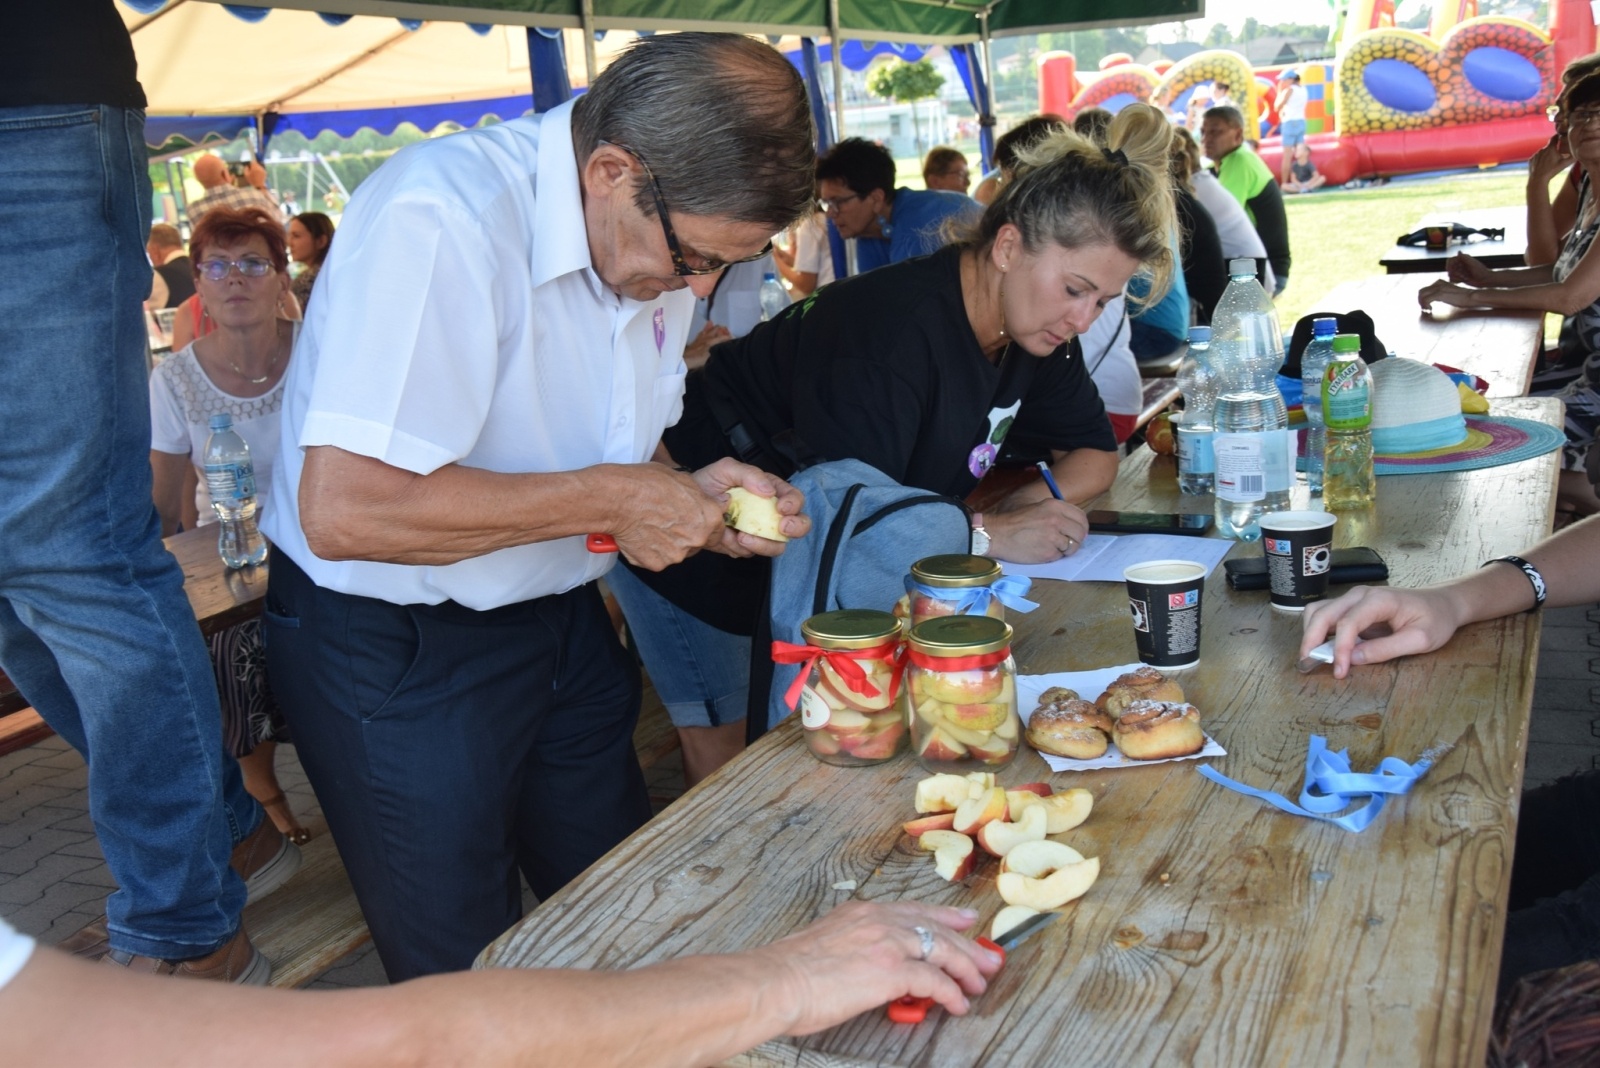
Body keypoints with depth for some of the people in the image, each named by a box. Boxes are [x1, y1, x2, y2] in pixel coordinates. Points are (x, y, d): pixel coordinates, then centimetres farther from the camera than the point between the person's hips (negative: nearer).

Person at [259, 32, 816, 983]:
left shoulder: (664, 235, -1)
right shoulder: (443, 220, -28)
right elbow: (343, 509, -34)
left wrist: (695, 499, -8)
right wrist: (610, 497, -27)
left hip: (559, 618, 7)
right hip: (394, 649, -7)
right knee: (468, 982, 7)